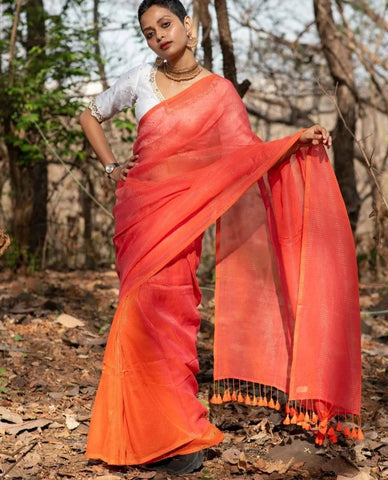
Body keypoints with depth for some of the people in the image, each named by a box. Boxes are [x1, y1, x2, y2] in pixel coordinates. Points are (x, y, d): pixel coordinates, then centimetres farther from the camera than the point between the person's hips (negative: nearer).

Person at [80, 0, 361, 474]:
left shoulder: (219, 90, 4)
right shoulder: (139, 80, 8)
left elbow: (247, 152, -3)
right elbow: (90, 115, 21)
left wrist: (298, 141, -16)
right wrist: (111, 167, 10)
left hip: (182, 210, -2)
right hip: (138, 204, 2)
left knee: (166, 308, -13)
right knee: (145, 307, -5)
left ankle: (170, 430, -3)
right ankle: (163, 431, 4)